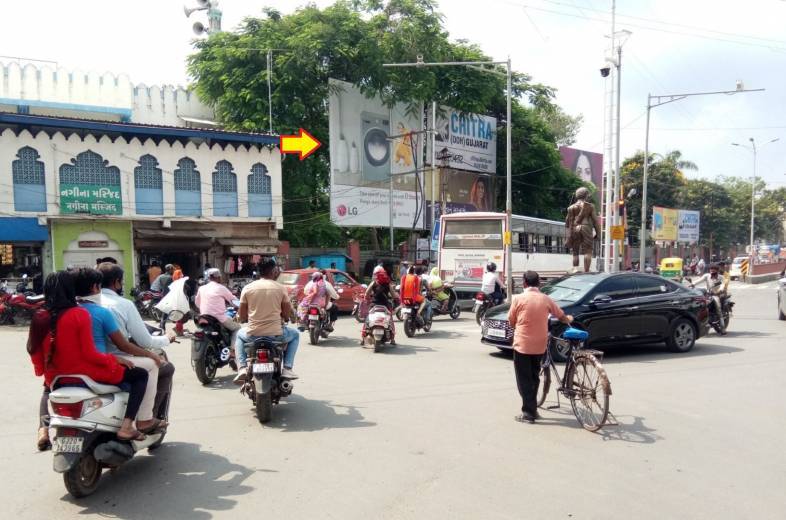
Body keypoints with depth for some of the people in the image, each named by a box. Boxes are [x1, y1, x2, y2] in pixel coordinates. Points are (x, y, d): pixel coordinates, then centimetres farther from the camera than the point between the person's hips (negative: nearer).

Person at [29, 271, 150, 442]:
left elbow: (36, 353, 5)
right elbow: (89, 354, -19)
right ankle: (126, 426, -9)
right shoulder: (79, 314, -16)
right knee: (141, 375, 3)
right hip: (86, 375, -7)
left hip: (55, 379, 7)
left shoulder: (41, 318, 0)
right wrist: (115, 359, -4)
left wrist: (47, 373, 22)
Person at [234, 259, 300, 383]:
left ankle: (242, 368, 15)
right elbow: (287, 315, 1)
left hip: (252, 334, 2)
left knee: (239, 335, 36)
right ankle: (287, 368, 14)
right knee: (295, 334, 29)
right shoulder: (281, 288, -2)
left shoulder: (247, 288, 1)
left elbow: (242, 317, 3)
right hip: (275, 334, -2)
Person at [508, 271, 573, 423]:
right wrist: (569, 319, 36)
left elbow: (511, 321, 1)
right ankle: (532, 410, 25)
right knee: (534, 377, 18)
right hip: (539, 345, 4)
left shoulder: (518, 298, -8)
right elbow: (561, 316, 13)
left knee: (524, 380, 4)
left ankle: (528, 413, 3)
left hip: (522, 344, -3)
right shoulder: (545, 299, 0)